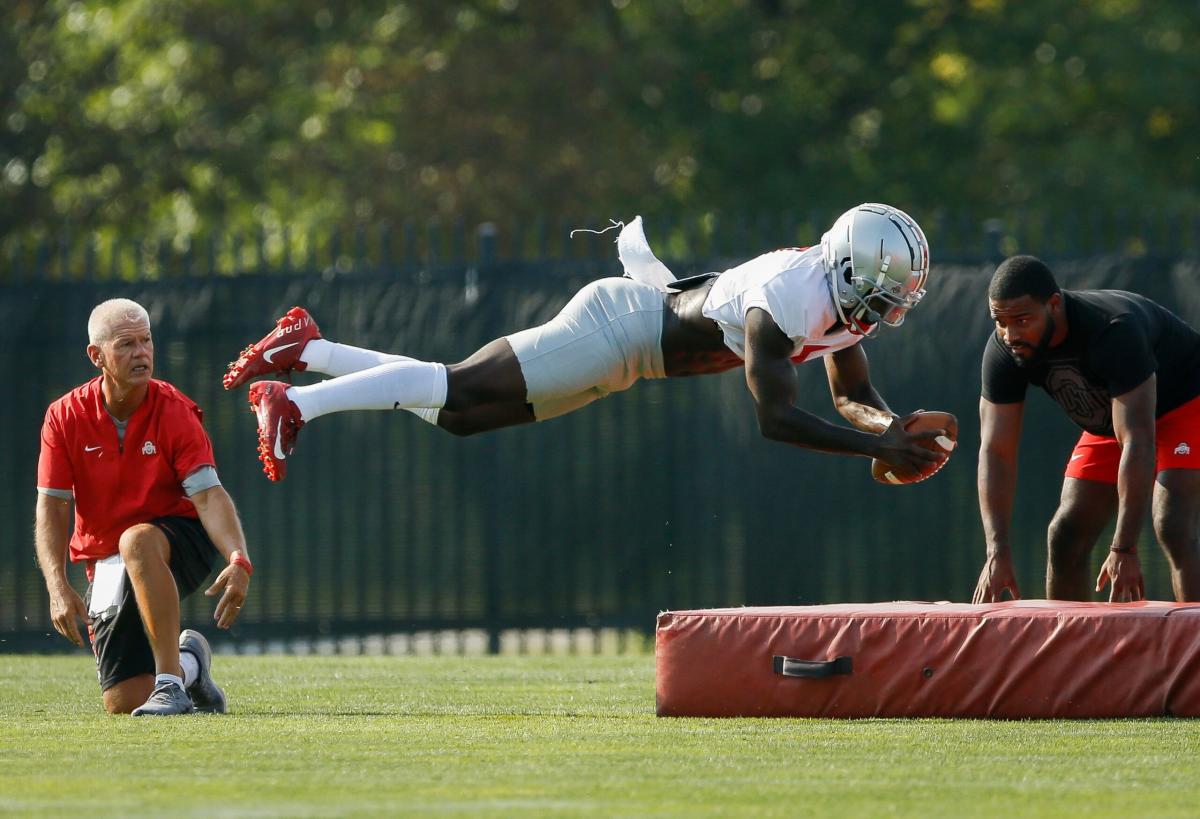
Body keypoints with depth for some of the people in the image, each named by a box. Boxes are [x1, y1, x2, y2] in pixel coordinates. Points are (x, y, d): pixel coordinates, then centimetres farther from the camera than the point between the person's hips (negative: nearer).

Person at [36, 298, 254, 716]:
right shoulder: (65, 416, -6)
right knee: (123, 703, -10)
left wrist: (238, 561, -37)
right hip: (106, 562, 2)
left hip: (180, 539, -2)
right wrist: (58, 587, -21)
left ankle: (171, 682, -33)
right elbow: (52, 508, -7)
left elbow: (209, 495, -20)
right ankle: (188, 661, 26)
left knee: (137, 540, -41)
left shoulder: (175, 411, -12)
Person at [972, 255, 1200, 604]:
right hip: (1107, 424, 7)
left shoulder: (1113, 332, -38)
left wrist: (1124, 549, -43)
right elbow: (995, 452, -18)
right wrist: (997, 551, -29)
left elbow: (1137, 442, -39)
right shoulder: (1003, 351, -19)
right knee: (1066, 536, 0)